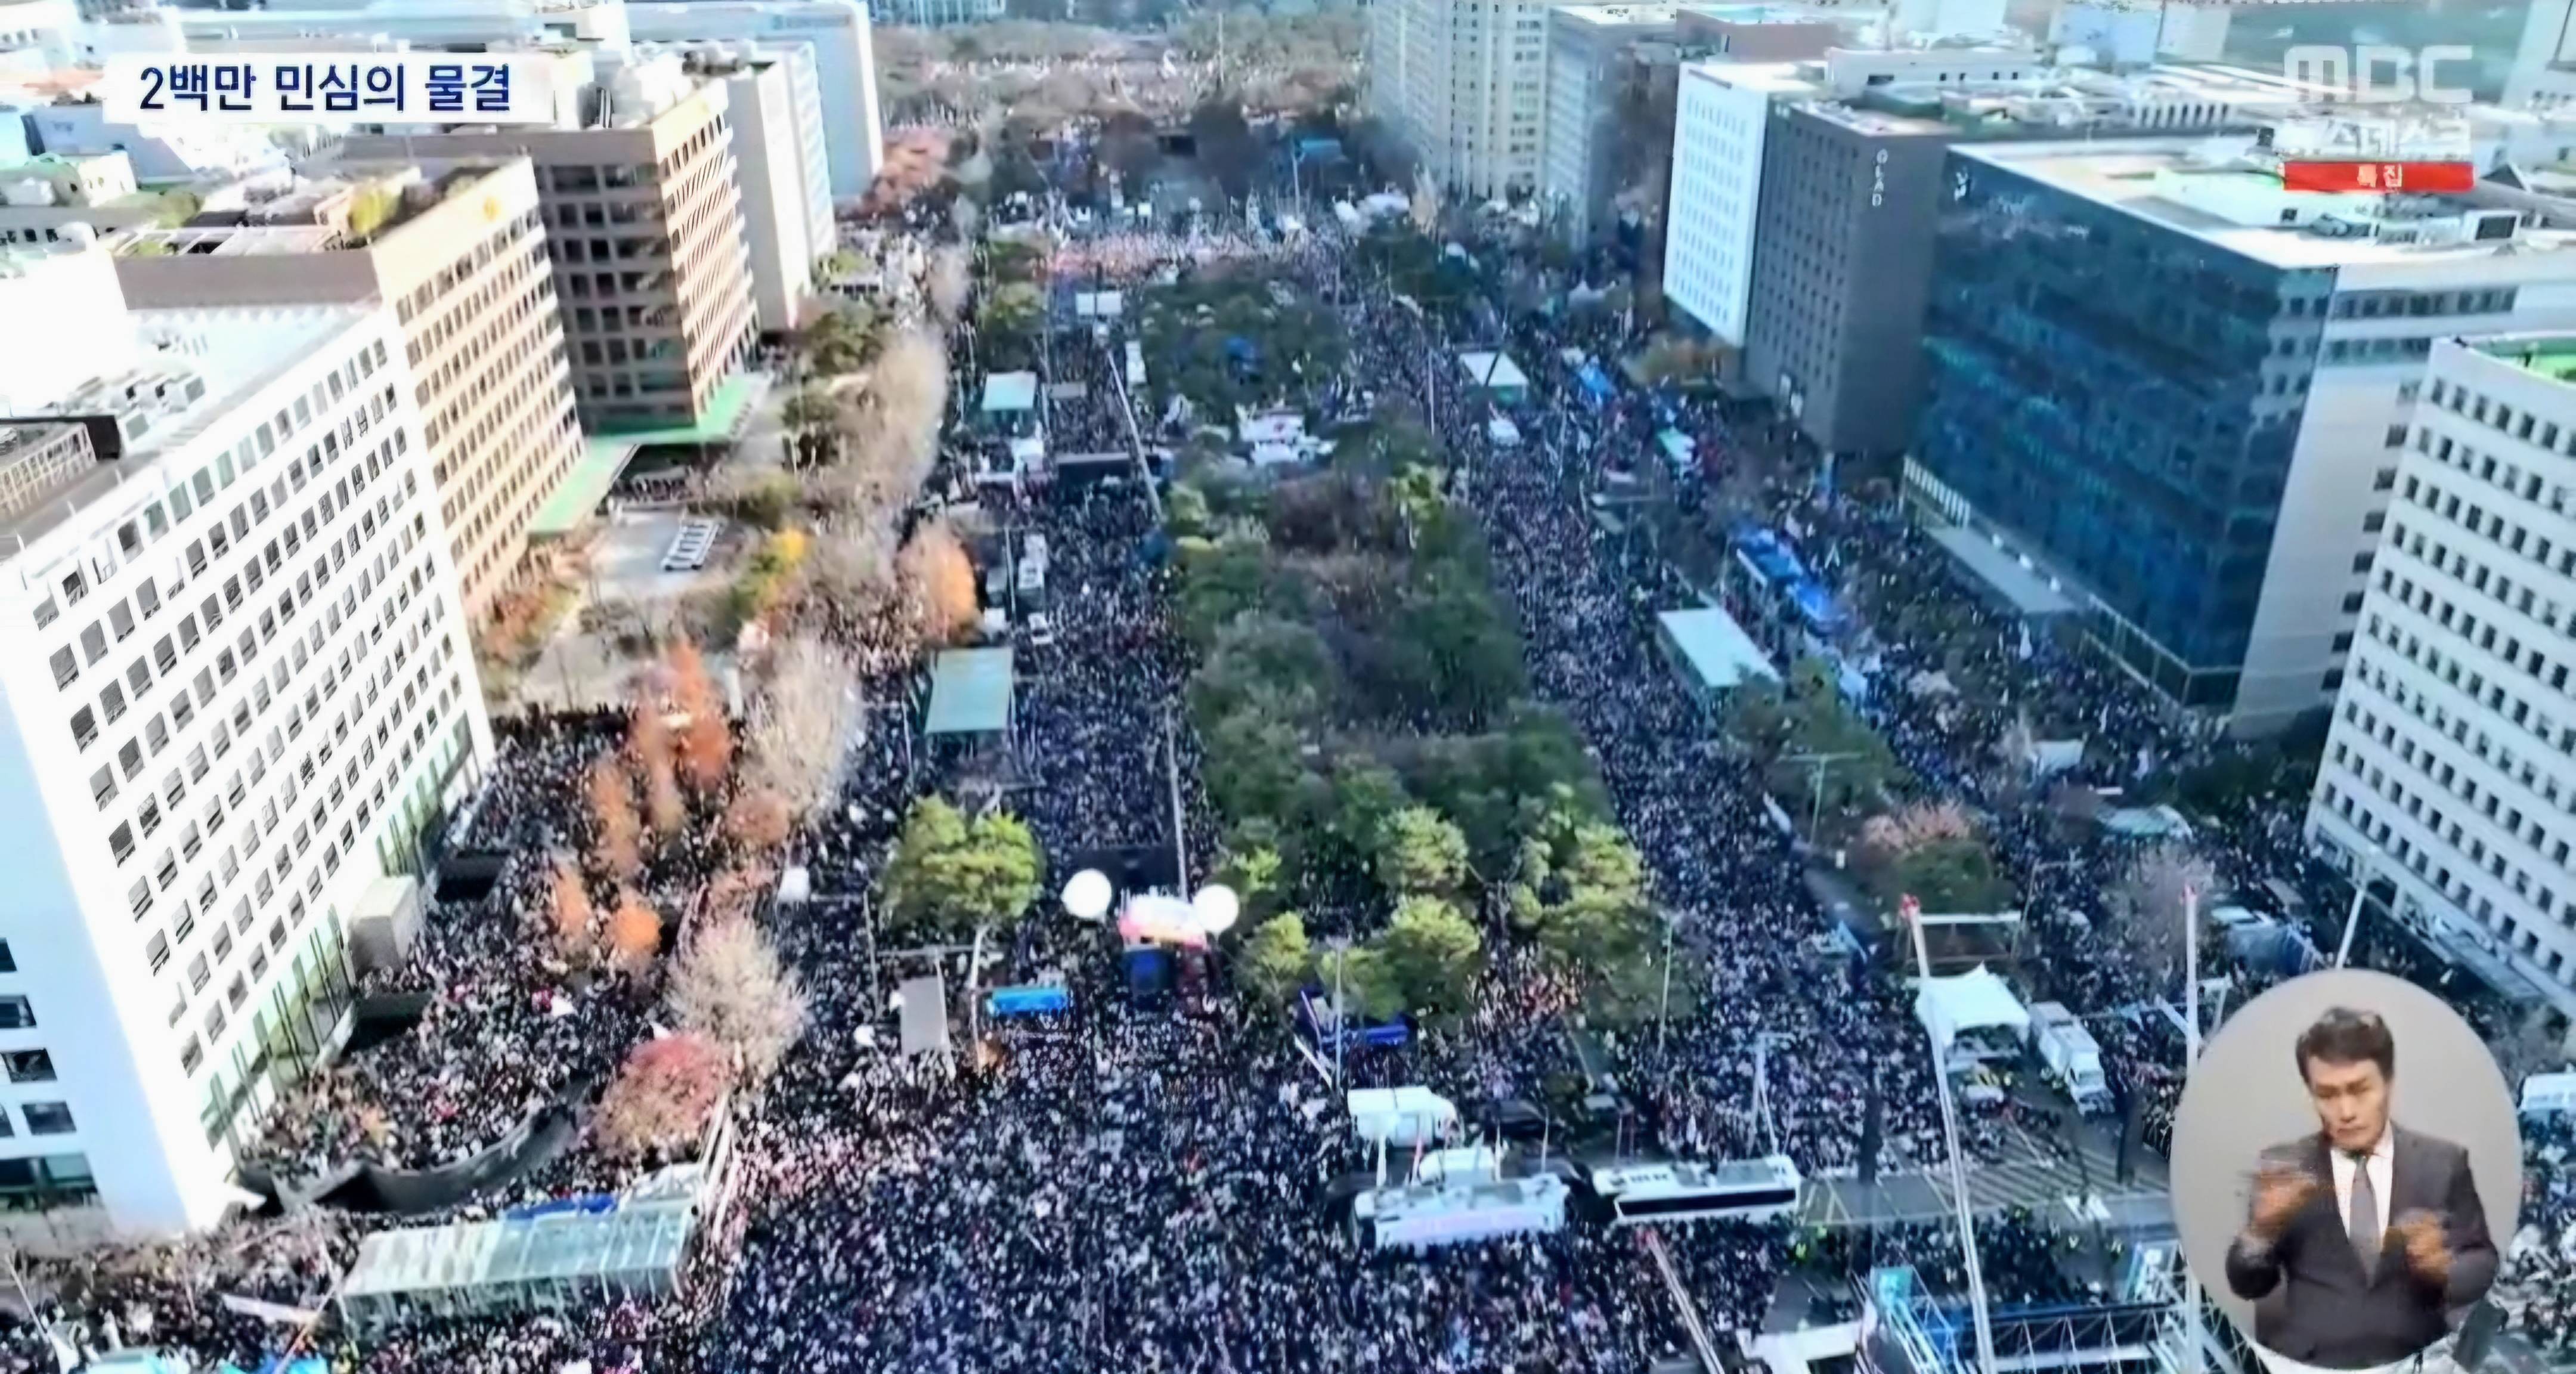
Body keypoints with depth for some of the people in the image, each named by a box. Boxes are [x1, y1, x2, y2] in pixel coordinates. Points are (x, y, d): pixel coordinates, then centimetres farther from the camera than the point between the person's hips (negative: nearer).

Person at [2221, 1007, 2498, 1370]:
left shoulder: (2443, 1162, 8)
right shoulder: (2284, 1167, 7)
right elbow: (2247, 1285, 5)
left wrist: (2443, 1268, -12)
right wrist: (2262, 1229, -14)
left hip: (2414, 1366, 2)